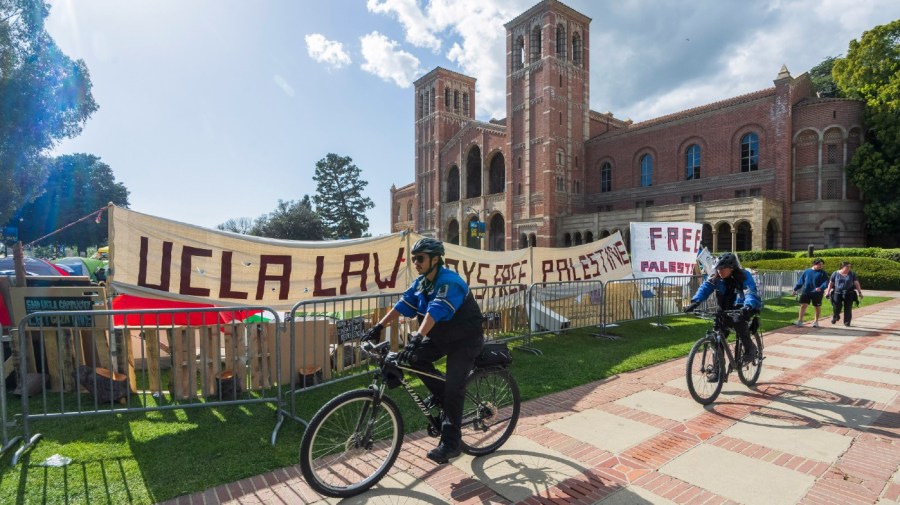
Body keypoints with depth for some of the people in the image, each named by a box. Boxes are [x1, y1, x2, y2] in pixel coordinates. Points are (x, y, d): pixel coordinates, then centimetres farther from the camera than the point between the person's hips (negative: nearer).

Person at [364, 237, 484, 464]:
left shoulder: (449, 281, -26)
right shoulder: (421, 282, 0)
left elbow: (436, 311, -41)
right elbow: (404, 304, -5)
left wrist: (418, 337, -53)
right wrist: (379, 326, -13)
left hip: (465, 339, -8)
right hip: (442, 336, 8)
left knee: (453, 388, -11)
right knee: (415, 356, -12)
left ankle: (451, 443, 3)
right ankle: (439, 393, 10)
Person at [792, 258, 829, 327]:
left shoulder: (823, 273, -1)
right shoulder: (806, 271, 5)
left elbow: (825, 282, -13)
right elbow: (800, 281, 10)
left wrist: (821, 288, -32)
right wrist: (795, 289, 8)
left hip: (817, 293, -1)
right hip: (806, 292, 1)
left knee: (818, 307, 10)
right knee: (803, 305, -4)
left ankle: (816, 322, 24)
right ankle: (800, 321, -3)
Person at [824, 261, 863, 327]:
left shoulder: (852, 274, 5)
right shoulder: (835, 274, 3)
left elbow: (856, 283, 4)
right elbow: (830, 283, 7)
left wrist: (860, 292, -3)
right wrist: (828, 292, 5)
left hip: (849, 294, 1)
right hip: (837, 293, -1)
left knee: (848, 309, 0)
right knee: (836, 307, -5)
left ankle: (847, 322, 11)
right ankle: (835, 317, 23)